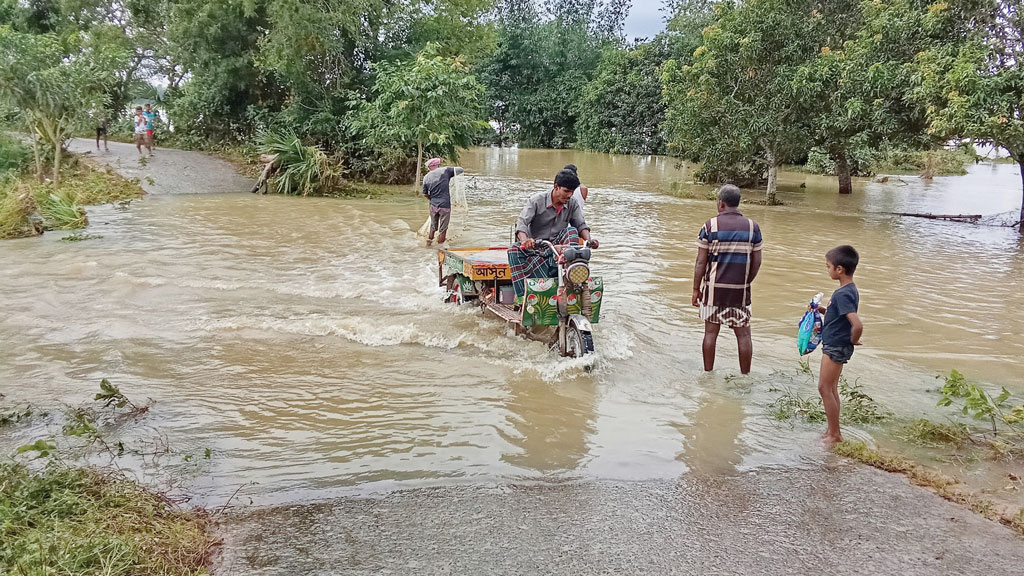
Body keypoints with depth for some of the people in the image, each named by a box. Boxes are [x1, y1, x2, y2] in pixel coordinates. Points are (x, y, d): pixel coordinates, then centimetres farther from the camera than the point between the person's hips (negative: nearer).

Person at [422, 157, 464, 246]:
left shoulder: (426, 177, 3)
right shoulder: (445, 170, -8)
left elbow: (425, 194, 10)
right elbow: (460, 169, -6)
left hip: (433, 205, 3)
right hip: (445, 205, -3)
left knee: (433, 226, 23)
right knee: (443, 229, 8)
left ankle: (429, 241, 33)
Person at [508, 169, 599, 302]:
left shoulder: (573, 204, 2)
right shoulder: (537, 200, -9)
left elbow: (581, 225, -1)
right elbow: (522, 222, -19)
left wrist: (589, 240, -25)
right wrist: (525, 240, -41)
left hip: (558, 245, 2)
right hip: (536, 245, -2)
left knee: (571, 231, -27)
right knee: (514, 250, -33)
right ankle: (521, 295, -39)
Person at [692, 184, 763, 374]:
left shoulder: (710, 226, -6)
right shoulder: (753, 227, 1)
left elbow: (701, 262, -6)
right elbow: (757, 262, 3)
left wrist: (696, 289, 2)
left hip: (714, 288, -1)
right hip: (740, 289, 1)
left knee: (711, 332, 8)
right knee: (743, 334, 9)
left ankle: (708, 374, 16)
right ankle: (745, 376, 15)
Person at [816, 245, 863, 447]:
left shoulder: (843, 294, -25)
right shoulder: (849, 290, 6)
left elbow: (857, 325, -35)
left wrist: (853, 340, -17)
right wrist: (824, 310, 10)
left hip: (836, 347, -10)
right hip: (835, 346, 10)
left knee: (825, 388, -1)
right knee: (831, 388, 17)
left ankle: (835, 434, 7)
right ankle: (832, 431, 26)